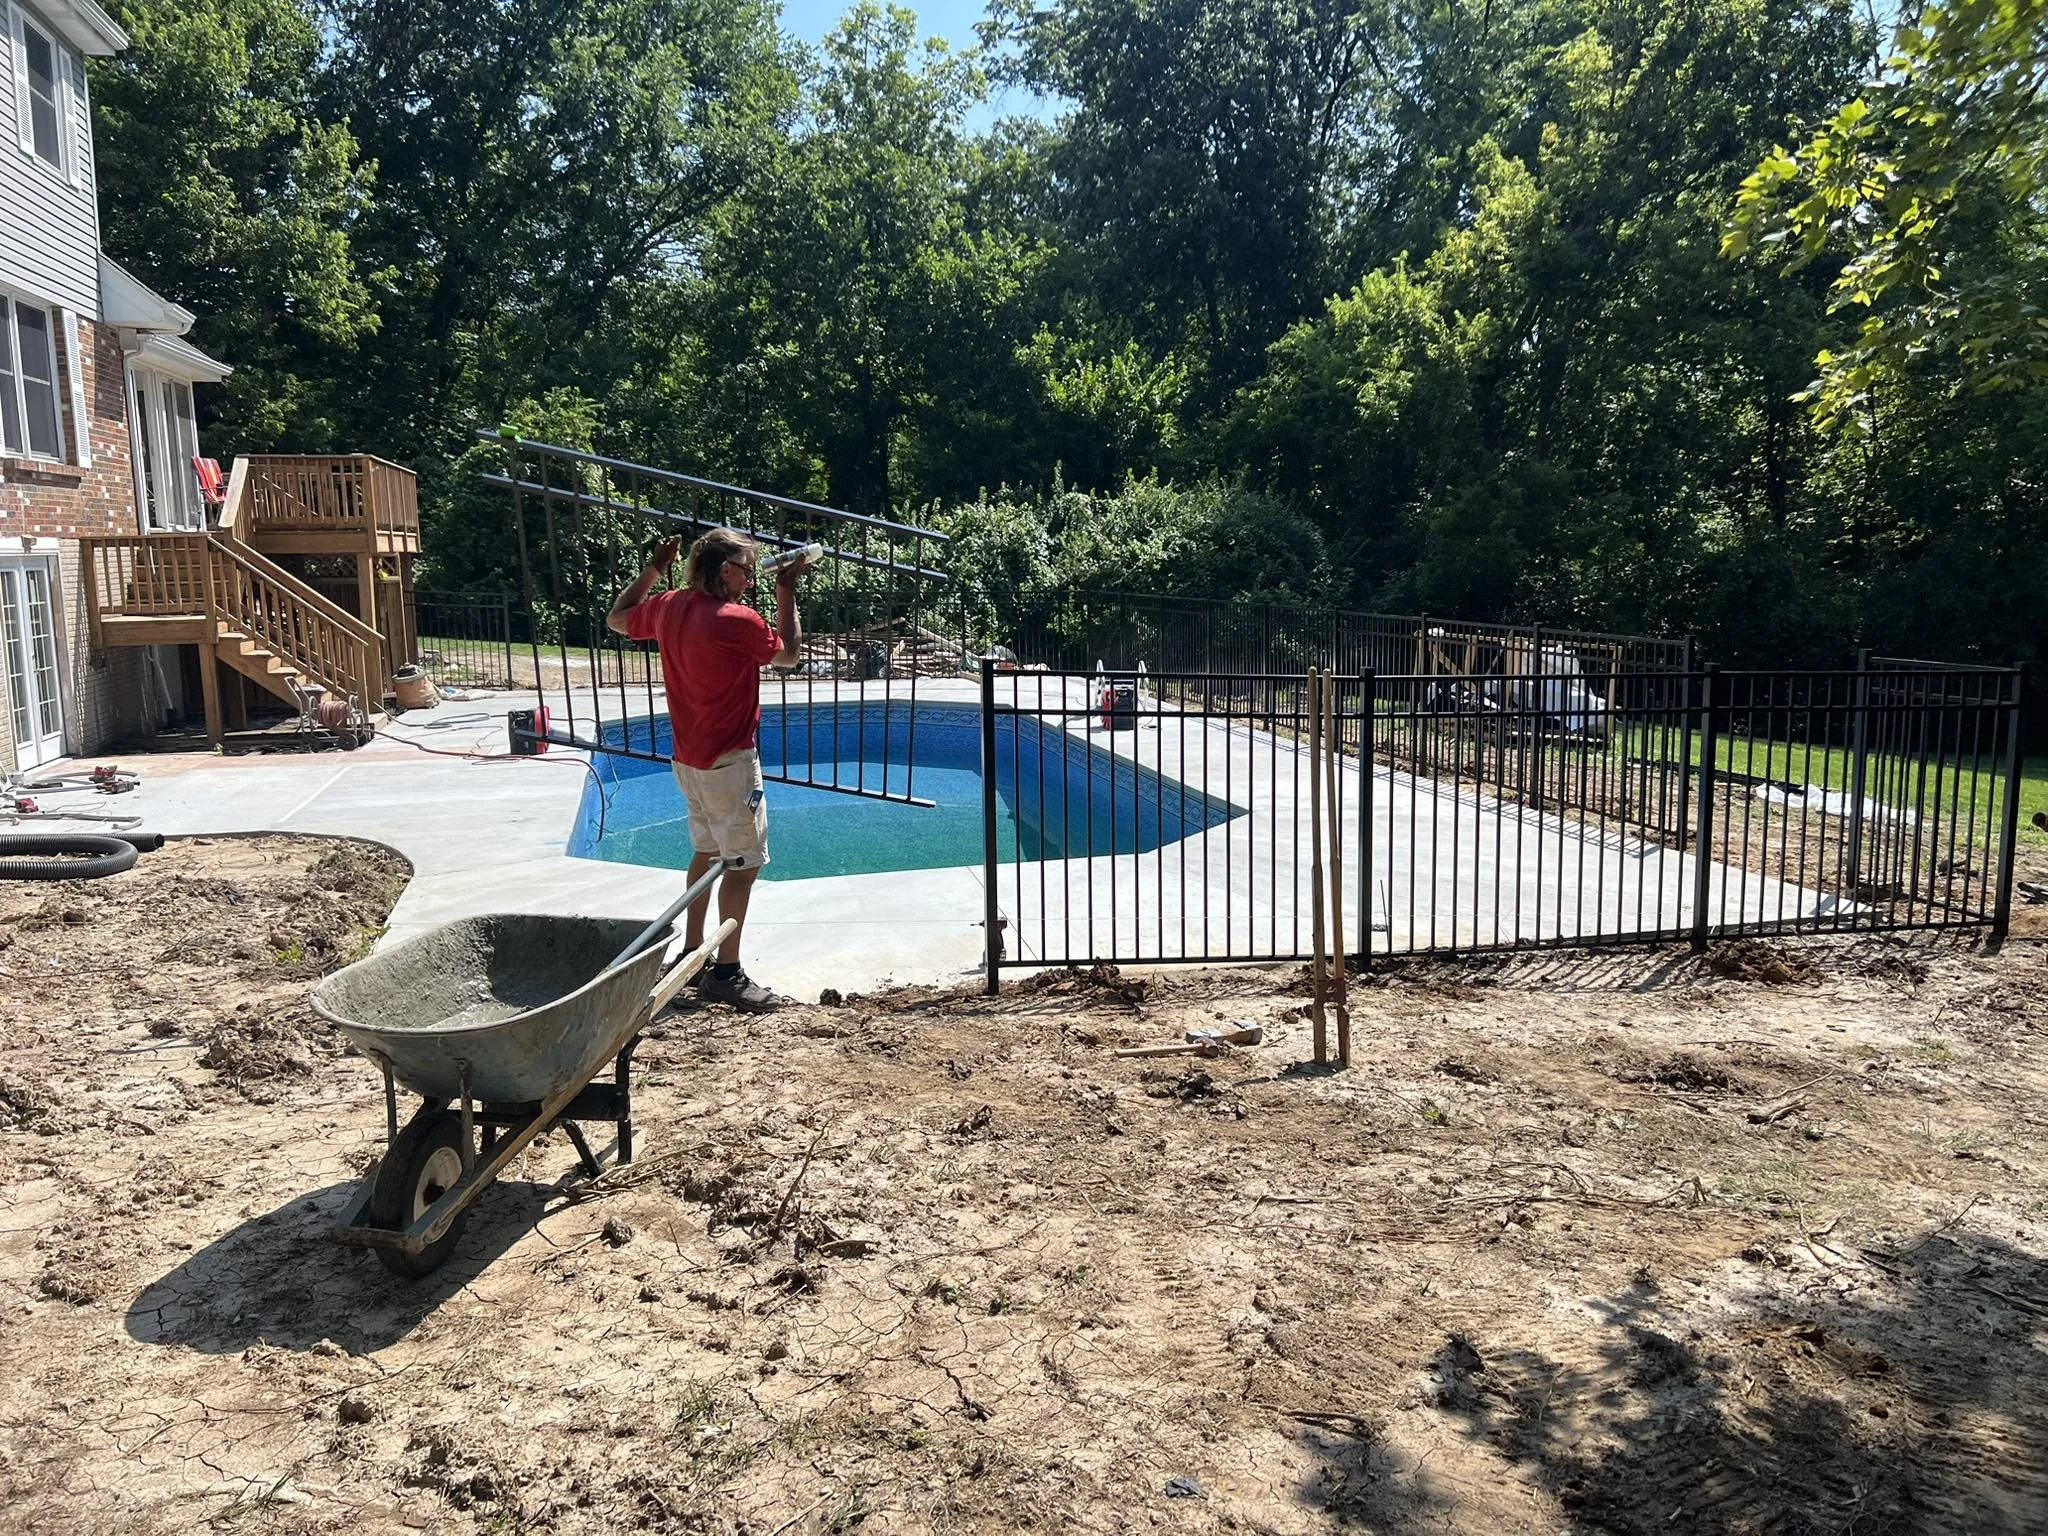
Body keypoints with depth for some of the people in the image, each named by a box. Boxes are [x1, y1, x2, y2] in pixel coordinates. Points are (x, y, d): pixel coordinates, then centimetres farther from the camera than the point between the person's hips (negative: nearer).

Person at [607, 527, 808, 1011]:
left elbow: (616, 620, 22)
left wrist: (652, 570, 21)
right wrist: (787, 591, 3)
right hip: (729, 761, -9)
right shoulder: (738, 621, -20)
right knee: (744, 862, -4)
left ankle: (692, 953, 27)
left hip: (689, 759, 9)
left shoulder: (668, 607, 2)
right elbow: (788, 654, -3)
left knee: (706, 851, 20)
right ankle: (726, 972, -2)